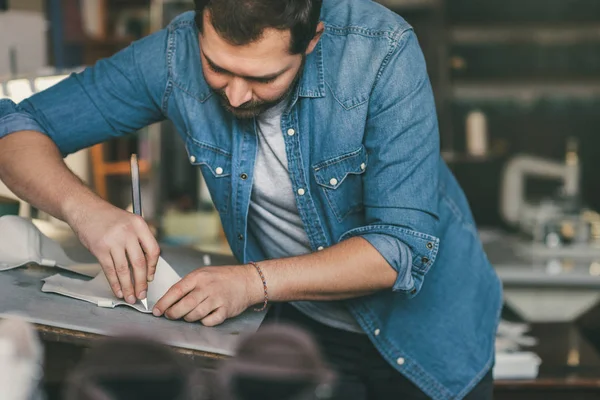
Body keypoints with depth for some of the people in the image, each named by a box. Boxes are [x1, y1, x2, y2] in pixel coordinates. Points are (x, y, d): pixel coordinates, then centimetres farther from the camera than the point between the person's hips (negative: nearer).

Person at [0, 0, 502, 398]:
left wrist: (255, 281, -41)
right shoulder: (176, 55, -21)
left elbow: (405, 246, -30)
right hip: (306, 328, 1)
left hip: (425, 321, -1)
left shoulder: (382, 50, -29)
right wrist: (84, 208, -35)